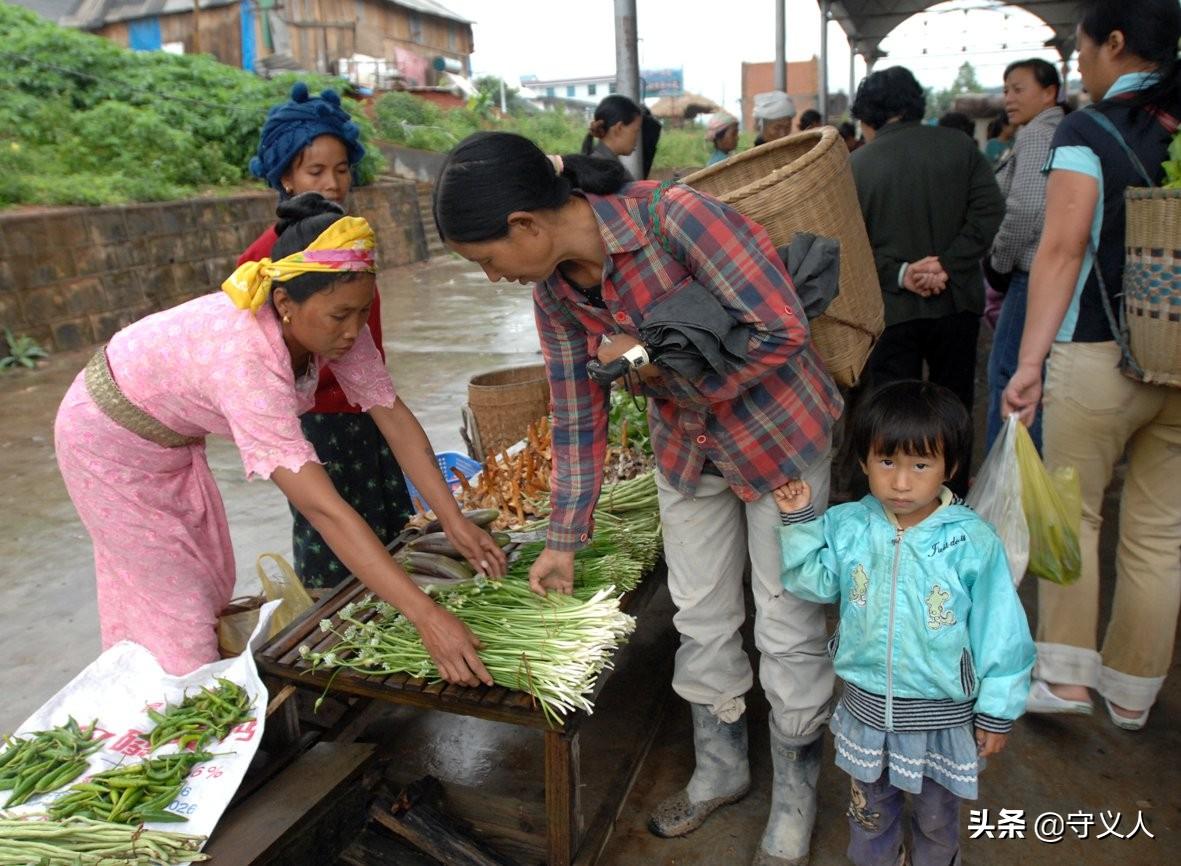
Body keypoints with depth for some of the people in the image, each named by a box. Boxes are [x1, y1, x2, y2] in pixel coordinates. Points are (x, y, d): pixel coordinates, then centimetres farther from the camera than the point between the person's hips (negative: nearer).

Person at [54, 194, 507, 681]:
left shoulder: (330, 322, -23)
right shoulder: (243, 356, -45)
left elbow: (394, 418, -18)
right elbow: (322, 508, -50)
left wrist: (455, 522, -26)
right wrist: (426, 617, -51)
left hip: (172, 438, 7)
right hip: (111, 440, -7)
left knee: (212, 585, 17)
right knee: (175, 606, 0)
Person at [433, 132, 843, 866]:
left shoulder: (675, 216, -29)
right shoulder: (556, 290, -7)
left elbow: (782, 328, -28)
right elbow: (577, 419, 0)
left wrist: (654, 360, -23)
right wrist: (564, 542, 4)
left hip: (778, 433, -6)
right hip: (687, 445, 6)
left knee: (788, 631, 7)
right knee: (701, 620, 16)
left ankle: (796, 792, 32)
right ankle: (721, 769, 41)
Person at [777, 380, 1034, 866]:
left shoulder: (973, 543, -19)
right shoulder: (846, 526, -12)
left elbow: (999, 632, -11)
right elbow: (814, 583, -1)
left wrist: (997, 711, -4)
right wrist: (798, 520, -12)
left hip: (943, 712, -2)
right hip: (867, 703, 2)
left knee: (937, 816, 24)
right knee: (870, 807, 25)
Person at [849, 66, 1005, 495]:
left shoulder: (856, 164, -5)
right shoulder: (958, 145, 0)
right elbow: (989, 208, -7)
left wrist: (898, 274, -12)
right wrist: (950, 266, -11)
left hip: (893, 308, -2)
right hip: (956, 302, 2)